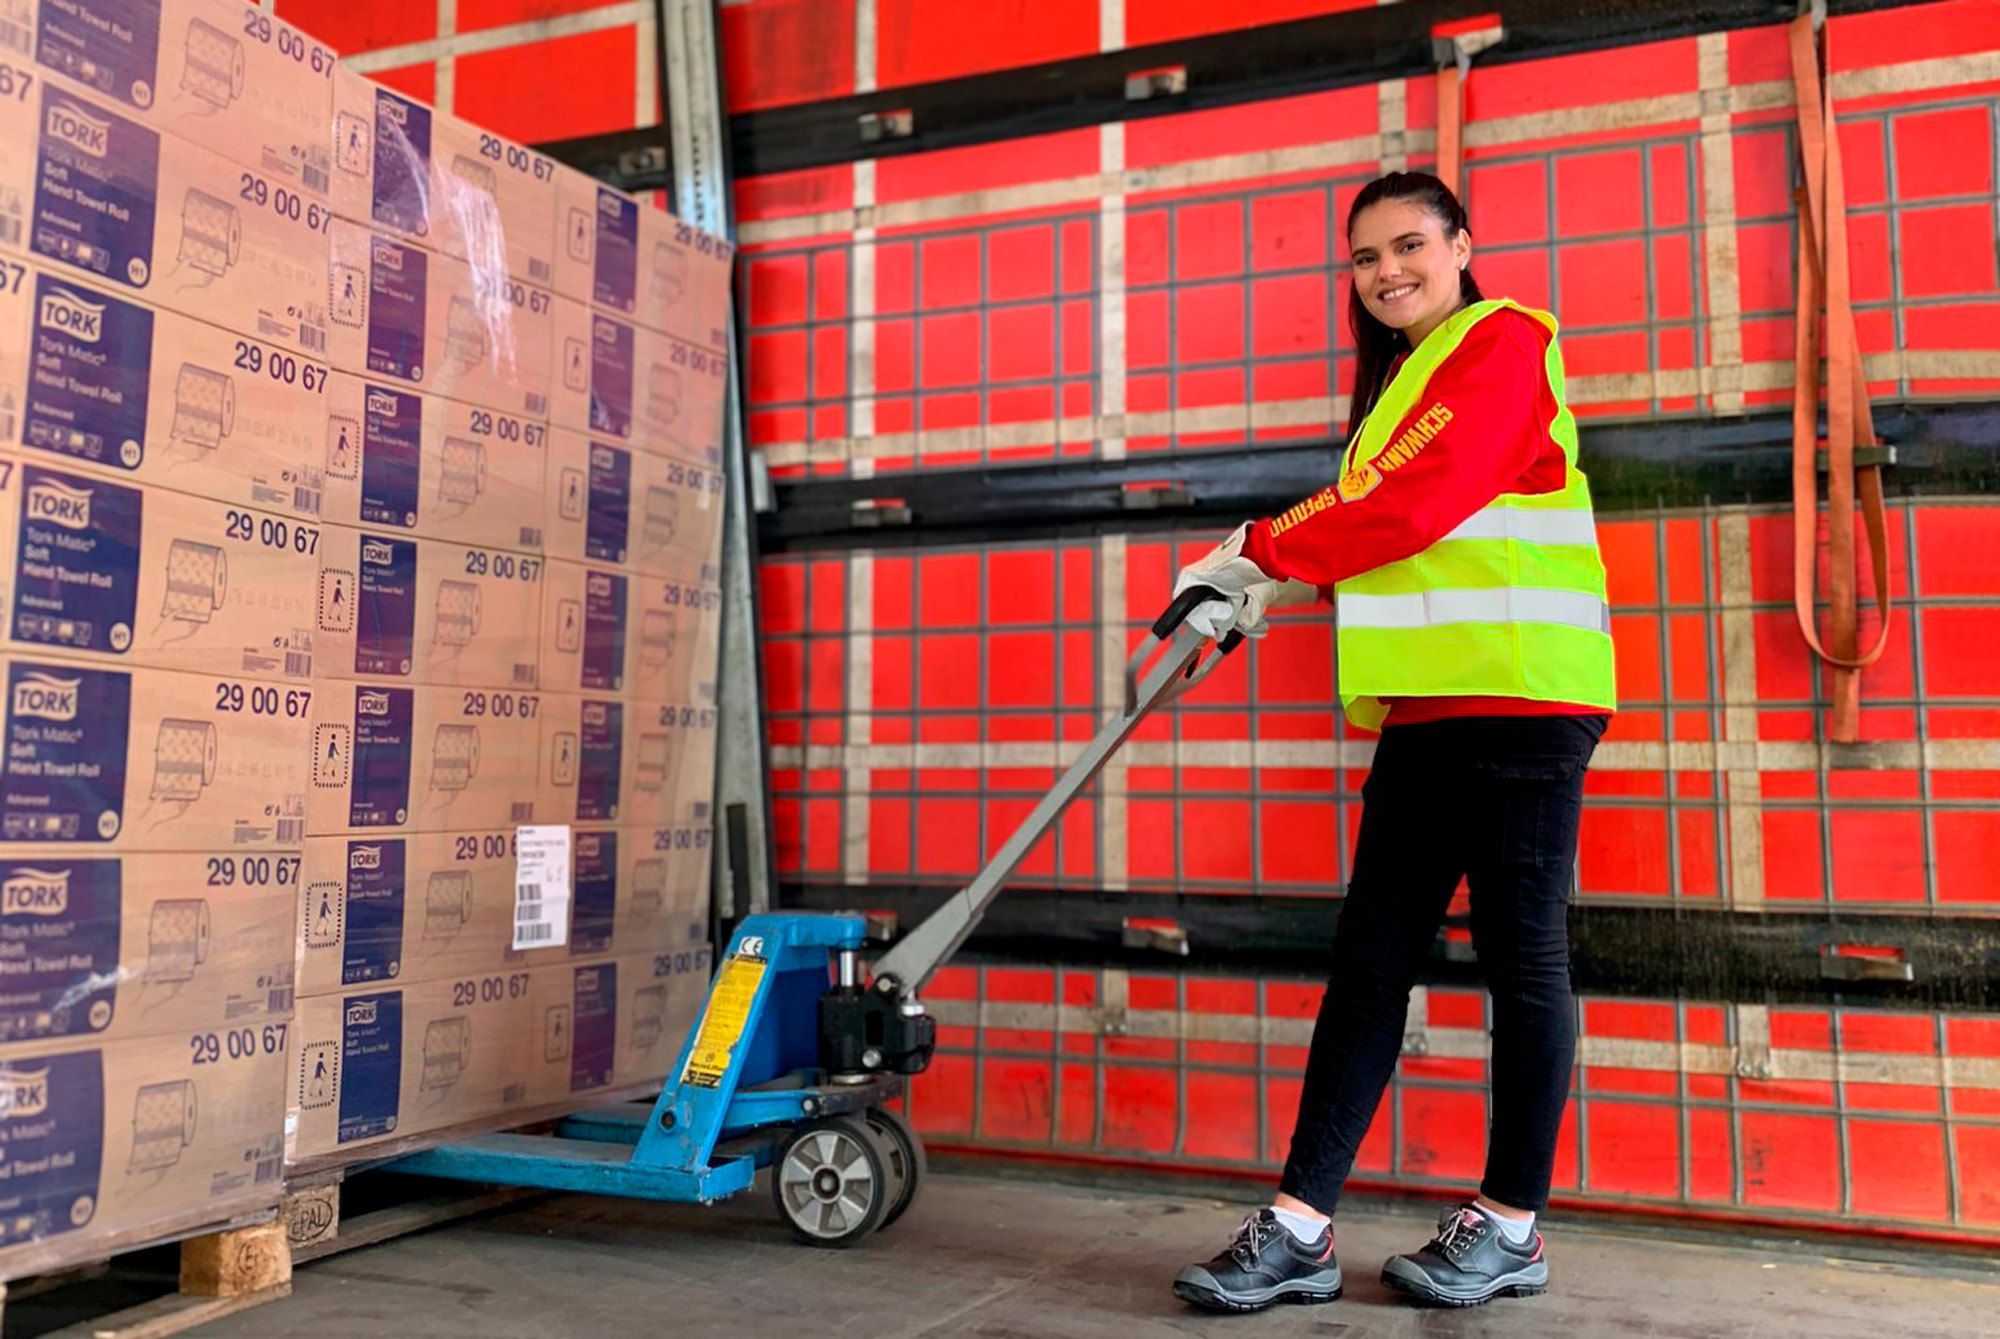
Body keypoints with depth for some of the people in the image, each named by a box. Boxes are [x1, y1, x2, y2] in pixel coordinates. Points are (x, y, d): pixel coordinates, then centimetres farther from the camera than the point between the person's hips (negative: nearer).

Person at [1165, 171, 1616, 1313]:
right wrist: (1272, 597, 10)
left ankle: (1512, 1229, 13)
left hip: (1524, 697, -8)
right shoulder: (1401, 375, 25)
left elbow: (1412, 504, -14)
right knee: (1369, 962, 2)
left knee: (1522, 958, 0)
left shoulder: (1503, 343, -2)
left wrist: (1261, 553, -6)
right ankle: (1300, 1230, 4)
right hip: (1428, 706, 9)